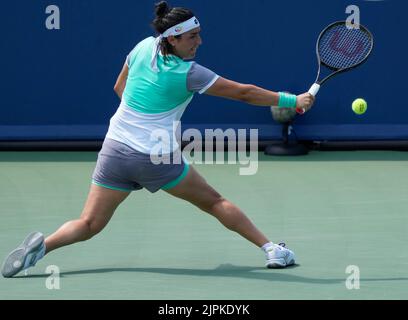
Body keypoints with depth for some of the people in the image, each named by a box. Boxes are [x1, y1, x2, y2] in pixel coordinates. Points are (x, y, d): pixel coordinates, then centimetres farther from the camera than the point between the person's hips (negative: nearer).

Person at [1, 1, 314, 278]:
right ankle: (271, 249, 11)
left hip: (115, 152, 4)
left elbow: (120, 88, 17)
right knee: (213, 202, 12)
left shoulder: (144, 47, 1)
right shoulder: (189, 74, -13)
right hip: (158, 159, -4)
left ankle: (42, 244, -17)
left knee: (88, 225, 8)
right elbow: (244, 93, -12)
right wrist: (291, 100, -7)